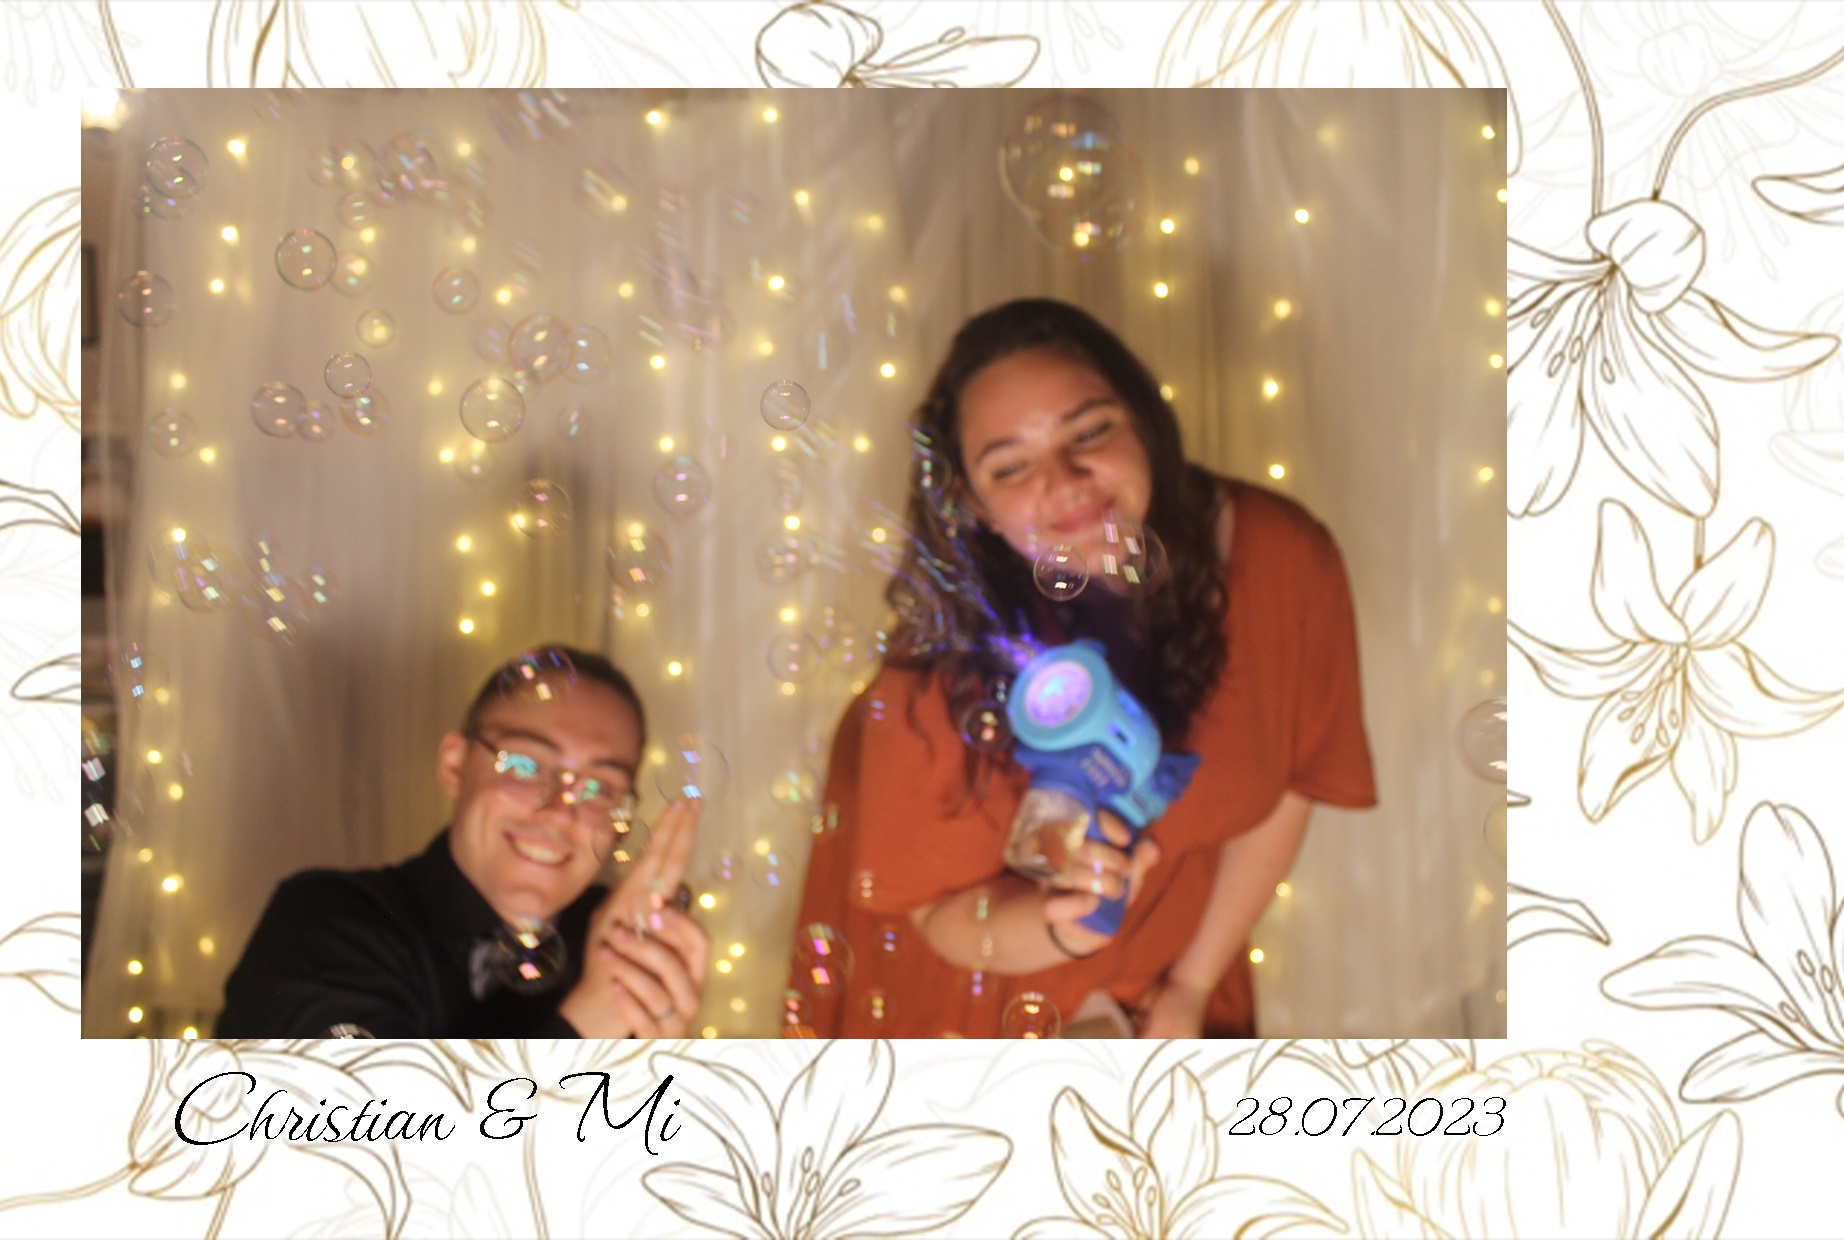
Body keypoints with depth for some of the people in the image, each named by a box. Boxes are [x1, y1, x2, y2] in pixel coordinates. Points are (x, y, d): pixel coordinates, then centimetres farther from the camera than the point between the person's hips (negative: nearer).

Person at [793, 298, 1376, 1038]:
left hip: (1173, 933, 3)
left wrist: (1191, 985, -4)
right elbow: (941, 913, -21)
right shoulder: (945, 667, -35)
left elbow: (1284, 786, -10)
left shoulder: (1282, 560, -27)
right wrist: (1064, 927, -43)